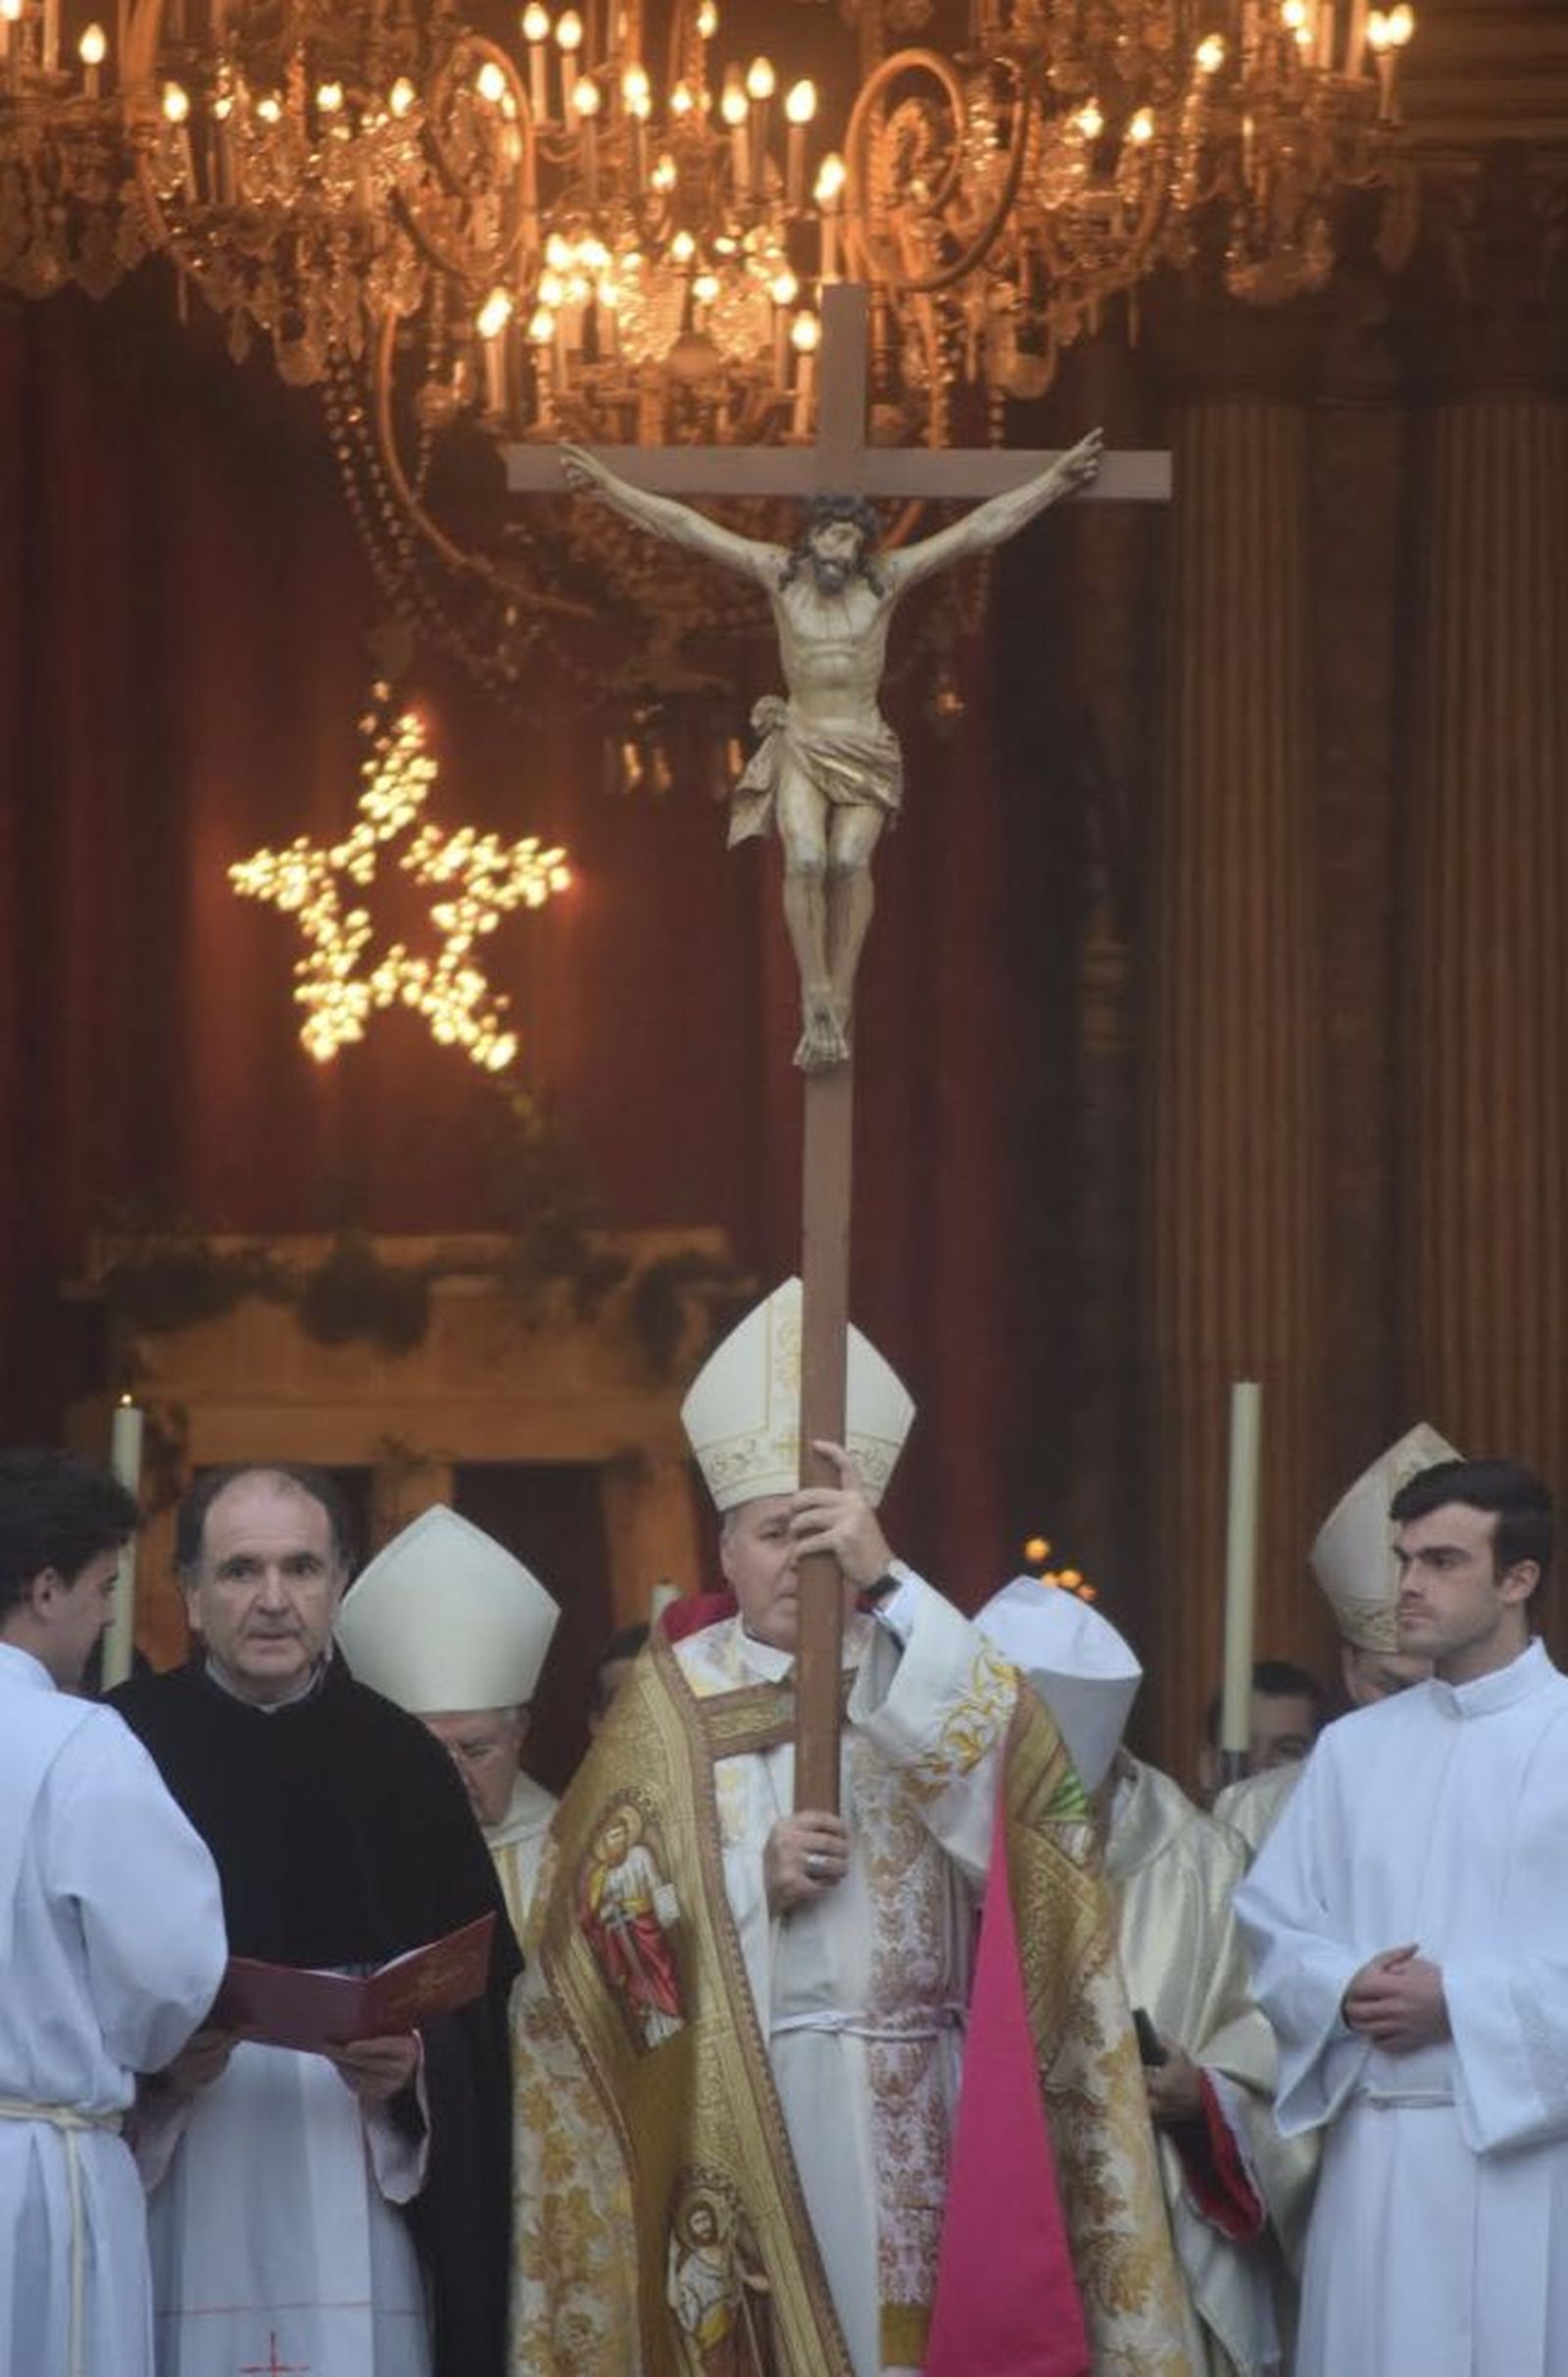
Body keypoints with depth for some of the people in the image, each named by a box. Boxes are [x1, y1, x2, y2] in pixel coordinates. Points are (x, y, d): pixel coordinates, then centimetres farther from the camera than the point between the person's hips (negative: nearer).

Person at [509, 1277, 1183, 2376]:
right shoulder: (672, 1701, 8)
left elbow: (1015, 1760, -14)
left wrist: (888, 1582, -20)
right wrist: (756, 1880, -12)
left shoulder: (928, 1672, 8)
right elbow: (601, 1917, 3)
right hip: (739, 2112, 0)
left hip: (920, 2112, 0)